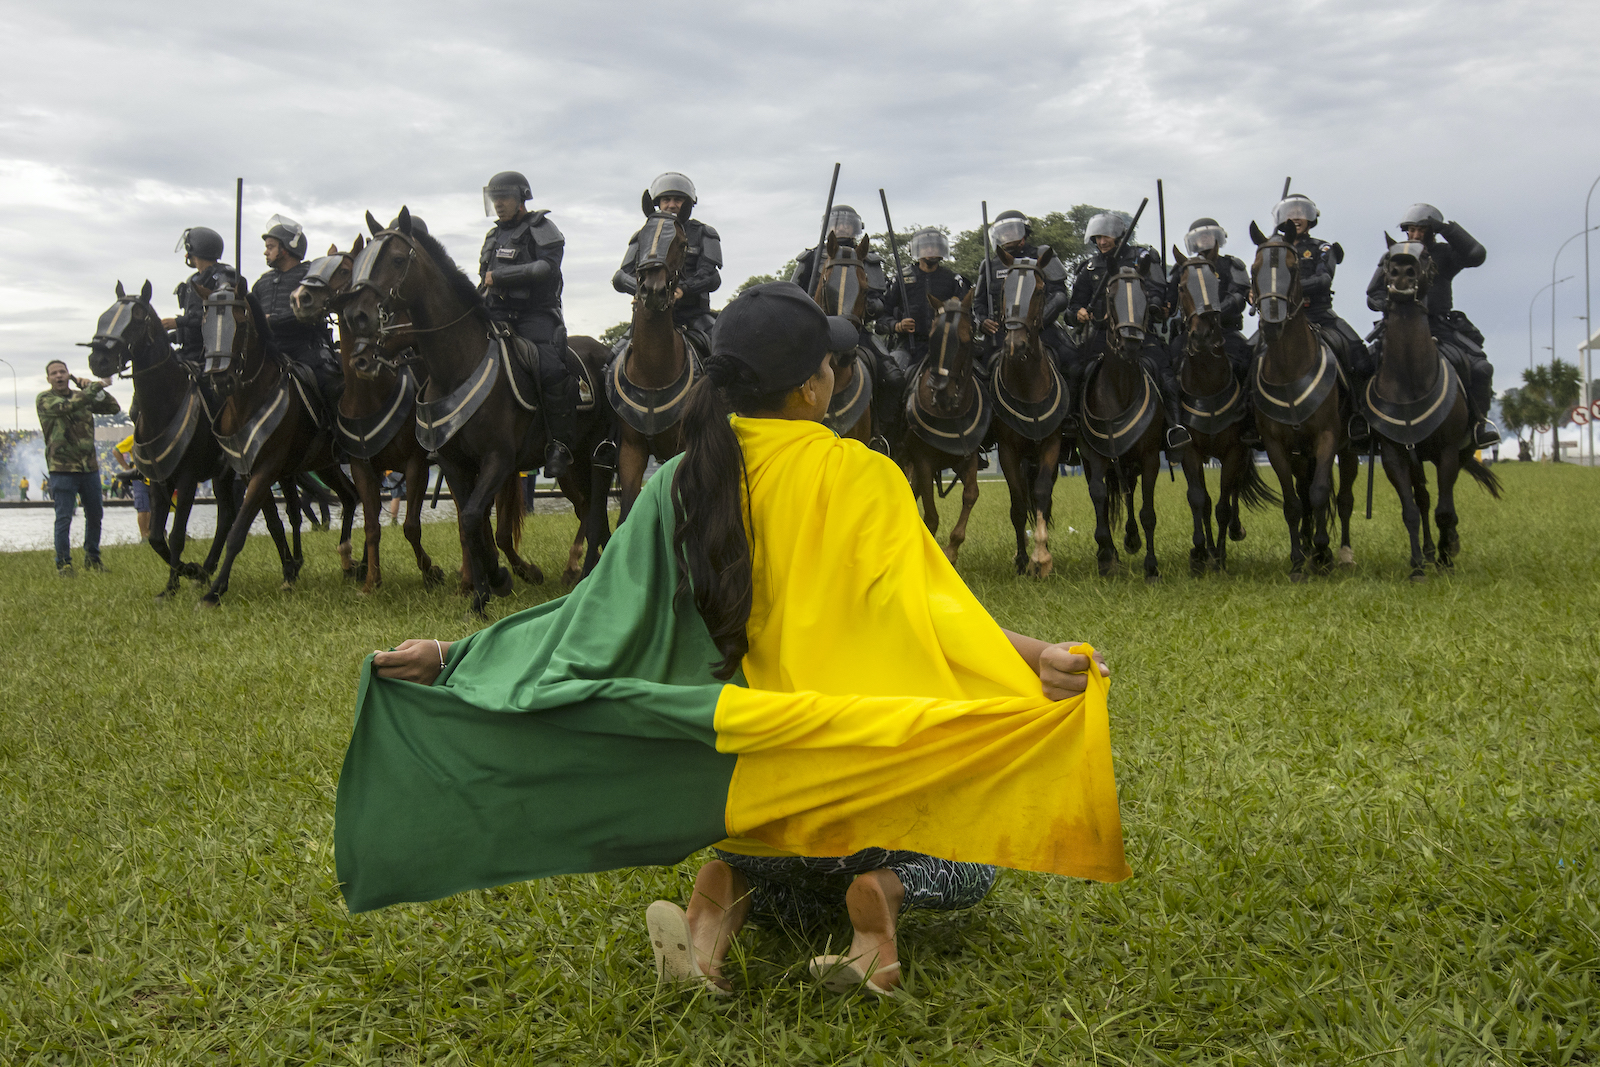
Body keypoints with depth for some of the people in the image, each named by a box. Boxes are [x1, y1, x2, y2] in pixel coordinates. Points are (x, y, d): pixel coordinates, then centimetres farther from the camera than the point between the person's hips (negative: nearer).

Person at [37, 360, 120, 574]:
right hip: (62, 468, -5)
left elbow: (114, 408, 9)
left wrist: (94, 389, -4)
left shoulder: (83, 397, 11)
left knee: (94, 515, 12)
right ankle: (63, 564, 3)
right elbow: (67, 407, -23)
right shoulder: (44, 400, -4)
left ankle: (92, 559, 26)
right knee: (63, 518, -5)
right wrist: (96, 387, -23)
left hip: (89, 467, 5)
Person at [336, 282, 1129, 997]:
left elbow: (596, 616, -7)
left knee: (795, 879, 38)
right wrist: (1036, 660, -38)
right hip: (857, 760, -3)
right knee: (967, 863, 29)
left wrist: (454, 659, -1)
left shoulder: (680, 487, -5)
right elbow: (926, 611, -28)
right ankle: (882, 889, -9)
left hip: (739, 768, 4)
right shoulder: (860, 478, -15)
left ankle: (727, 891, -1)